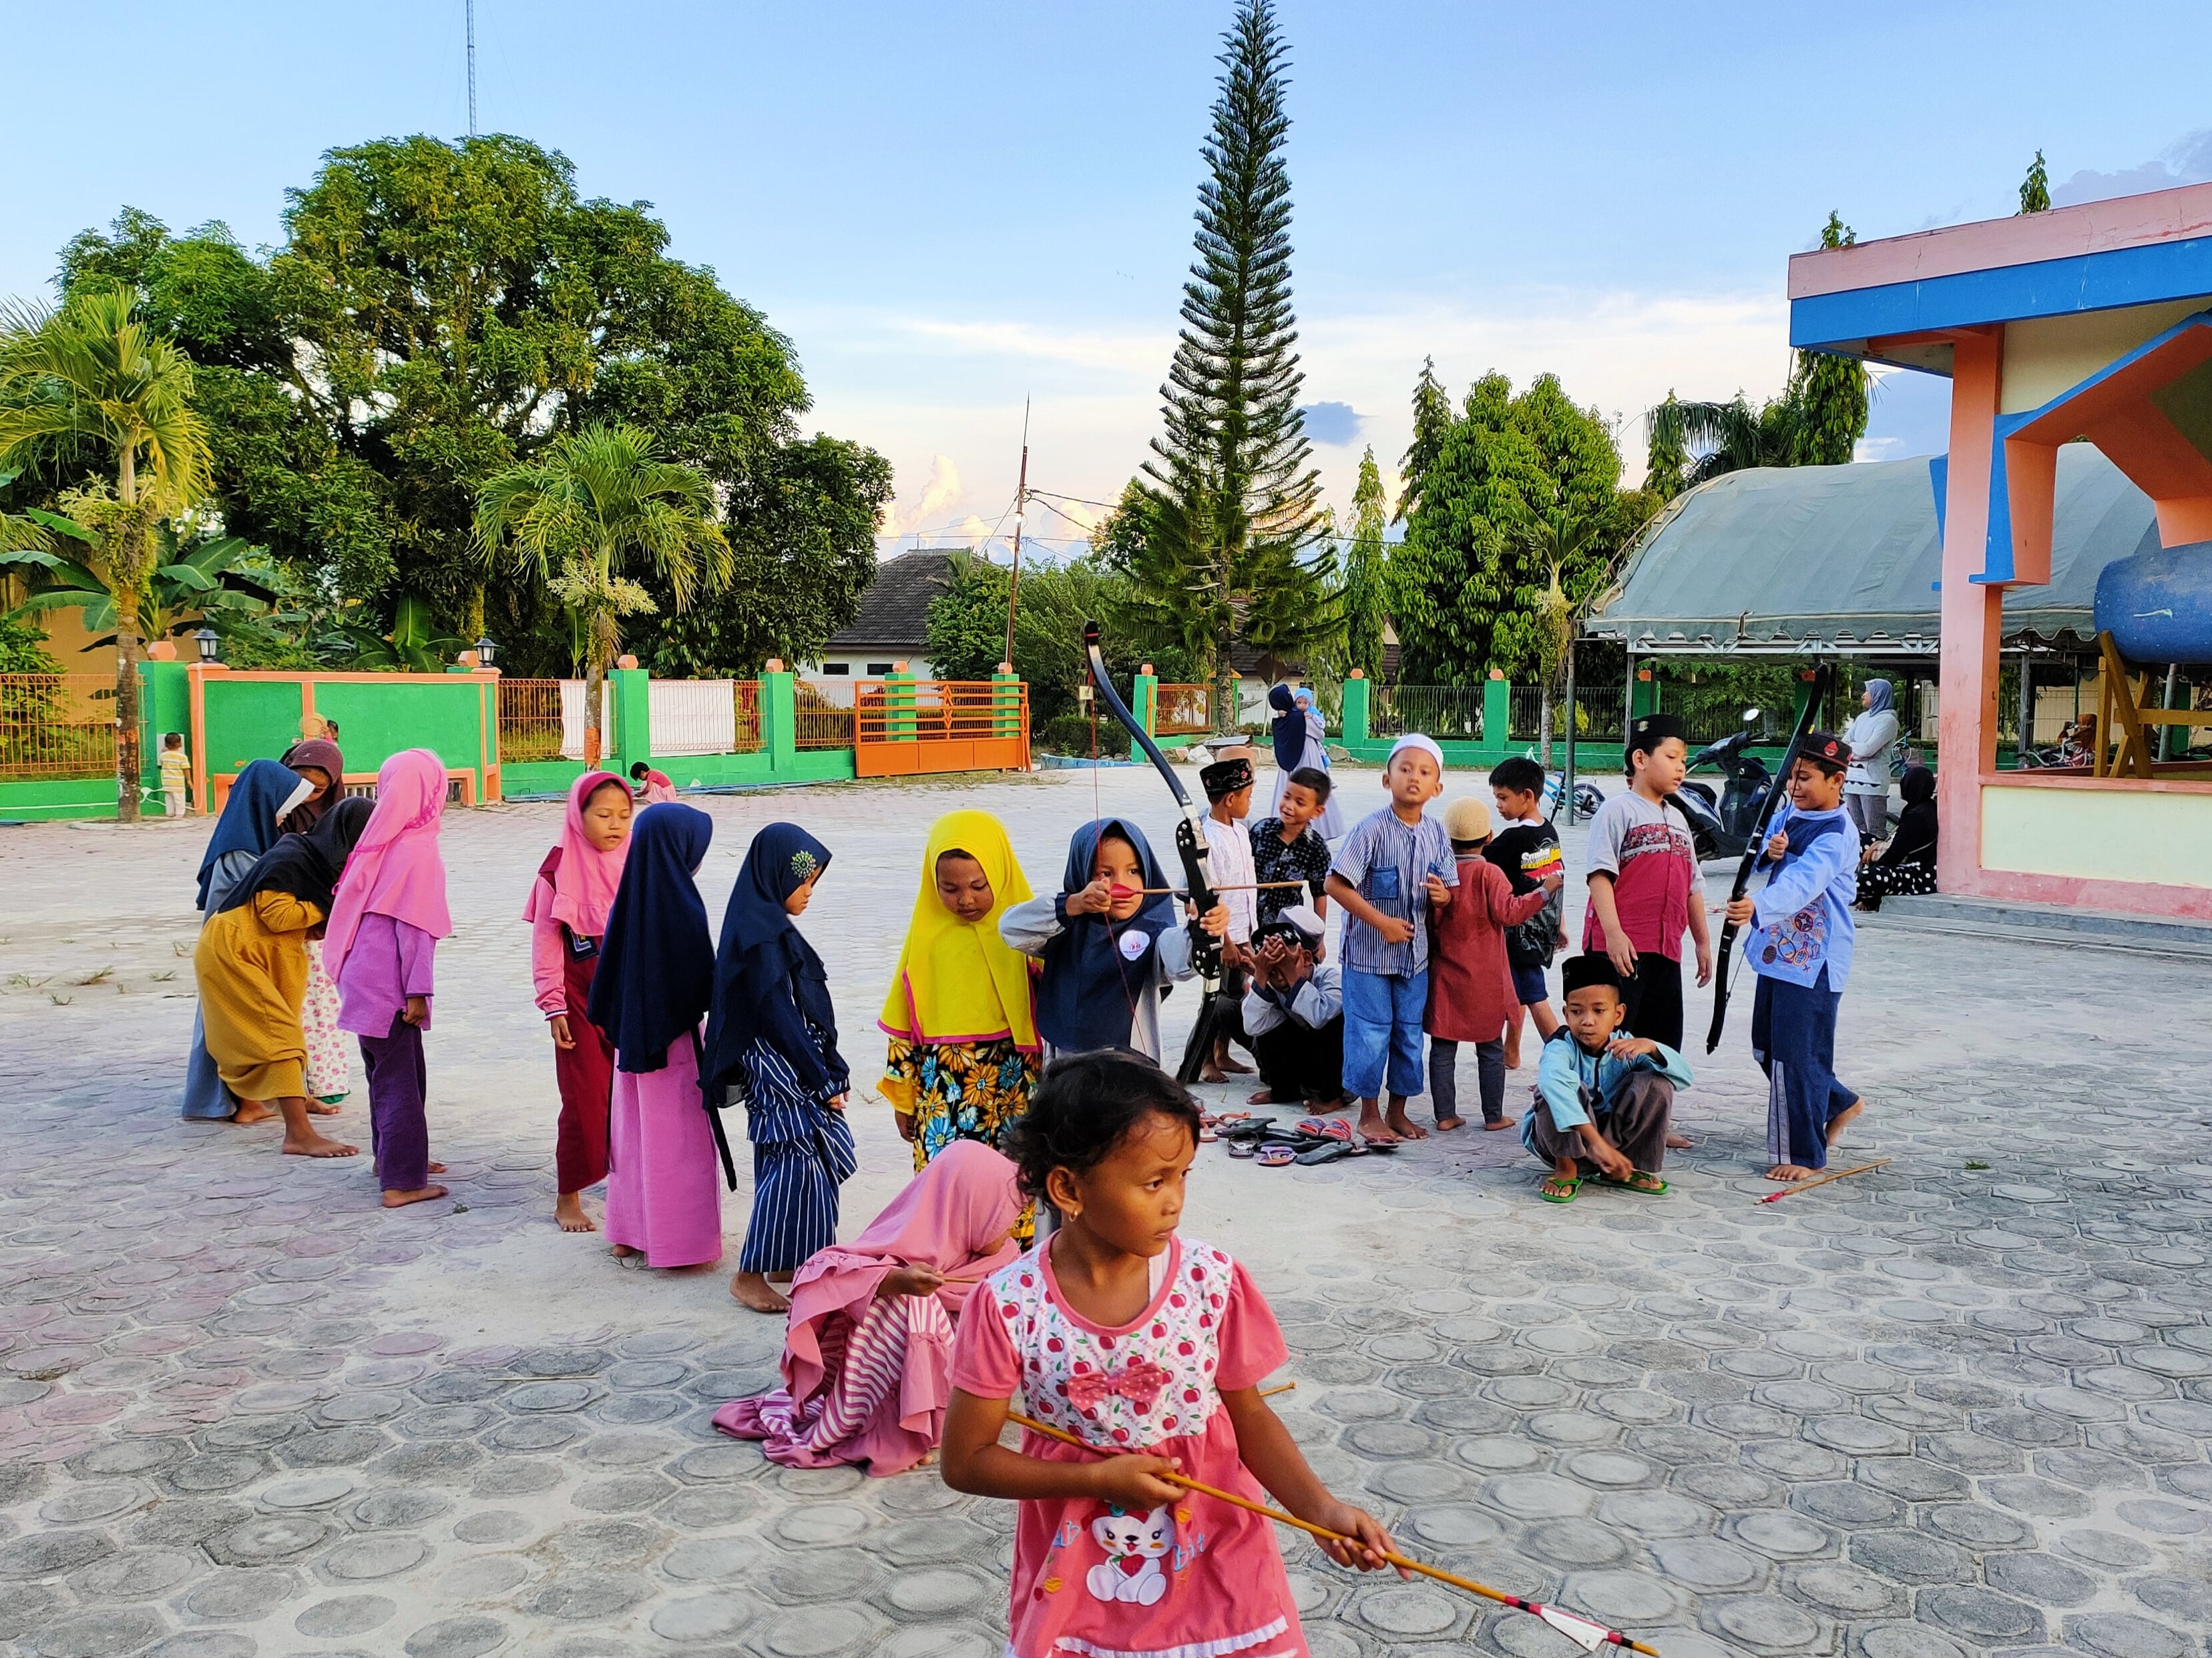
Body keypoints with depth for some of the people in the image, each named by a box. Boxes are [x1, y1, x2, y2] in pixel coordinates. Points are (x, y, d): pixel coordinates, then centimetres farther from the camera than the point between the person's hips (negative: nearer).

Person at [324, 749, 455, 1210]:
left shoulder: (382, 840, 6)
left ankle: (391, 1156, 33)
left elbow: (357, 903, 12)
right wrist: (419, 991, -15)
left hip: (363, 976, 8)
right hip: (389, 982, -8)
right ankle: (402, 1181, 1)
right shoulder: (418, 848, -15)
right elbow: (413, 926, -17)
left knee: (387, 1071, 20)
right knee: (400, 1080, -2)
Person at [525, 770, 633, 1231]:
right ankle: (568, 1198, 14)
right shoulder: (560, 871, -7)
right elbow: (546, 943, -5)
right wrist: (554, 1007, -8)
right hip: (582, 1002, -3)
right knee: (585, 1100, 0)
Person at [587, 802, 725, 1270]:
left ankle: (627, 1234, 27)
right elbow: (702, 978, -16)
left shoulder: (629, 896, -1)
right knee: (677, 1140, 5)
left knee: (634, 1132, 17)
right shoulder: (681, 904, -21)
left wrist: (620, 1023, 15)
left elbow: (610, 971, 6)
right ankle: (680, 1240, 14)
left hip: (632, 1037, 7)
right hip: (673, 1039, -7)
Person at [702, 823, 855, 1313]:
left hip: (797, 1070, 10)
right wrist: (825, 1080, -16)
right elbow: (779, 1019, -20)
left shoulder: (771, 928, 11)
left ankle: (795, 1261, 24)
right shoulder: (760, 938, -19)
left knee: (817, 1160, 13)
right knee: (792, 1167, -6)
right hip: (781, 1071, -10)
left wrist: (828, 1071, 16)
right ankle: (750, 1277, 3)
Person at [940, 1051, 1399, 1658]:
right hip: (1075, 1582, -1)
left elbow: (1249, 1415, -1)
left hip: (1215, 1562, 1)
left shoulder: (1212, 1281, -14)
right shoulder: (1010, 1305, -18)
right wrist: (1100, 1479, -19)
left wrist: (1320, 1507, -16)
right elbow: (966, 1460, -11)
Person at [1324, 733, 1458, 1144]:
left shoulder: (1437, 834, 2)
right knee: (1370, 1033, 1)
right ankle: (1369, 1114, 16)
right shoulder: (1373, 829, -15)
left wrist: (1442, 895, -14)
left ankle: (1398, 1110, 28)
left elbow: (1448, 890, 11)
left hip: (1415, 952, 5)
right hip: (1369, 951, -5)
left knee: (1410, 1034, 12)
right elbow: (1335, 884, -17)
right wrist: (1383, 922, -19)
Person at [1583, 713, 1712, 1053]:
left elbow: (1692, 885, 26)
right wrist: (1613, 932, -22)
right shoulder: (1618, 809, -3)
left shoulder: (1677, 819, 22)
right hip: (1621, 948, -8)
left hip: (1666, 951, 8)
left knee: (1664, 1048, 11)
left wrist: (1702, 942, 24)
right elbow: (1601, 874, -13)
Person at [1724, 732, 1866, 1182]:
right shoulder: (1788, 813, 7)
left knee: (1798, 1053, -4)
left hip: (1813, 961, -9)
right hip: (1777, 950, 9)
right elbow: (1762, 859, 8)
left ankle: (1805, 1154, 9)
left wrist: (1758, 907, -54)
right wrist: (1769, 853, -17)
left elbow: (1802, 881, -36)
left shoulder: (1836, 835, -19)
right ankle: (1840, 1103, 39)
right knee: (1767, 1047, 17)